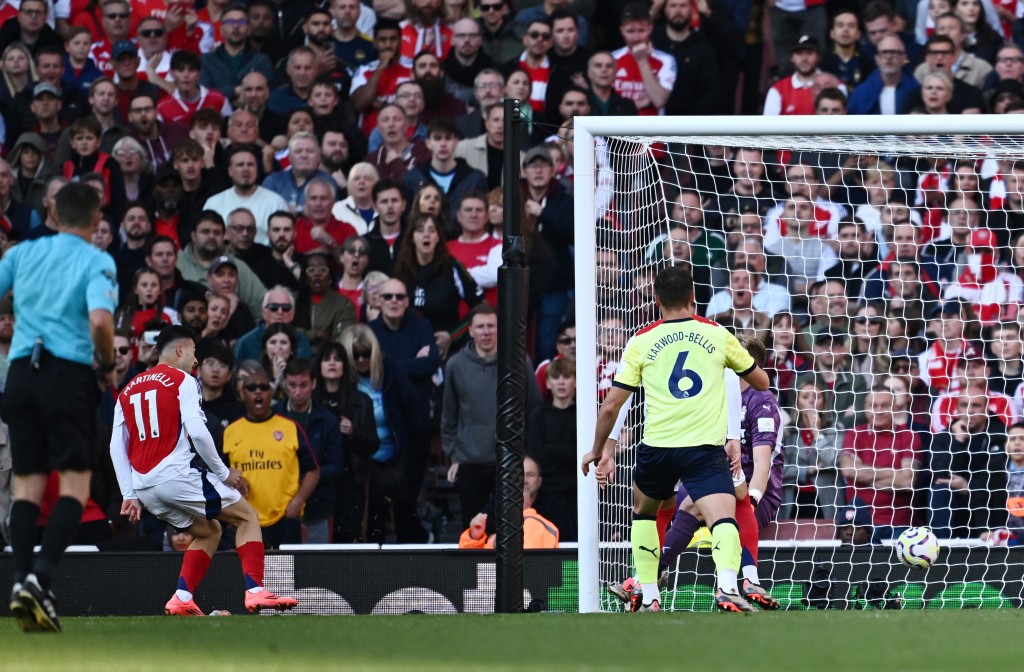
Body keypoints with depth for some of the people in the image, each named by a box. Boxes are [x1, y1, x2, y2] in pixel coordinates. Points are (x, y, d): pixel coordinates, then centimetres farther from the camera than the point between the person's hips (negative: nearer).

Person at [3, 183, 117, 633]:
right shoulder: (98, 262, -2)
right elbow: (100, 319, -18)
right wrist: (108, 364, -1)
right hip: (70, 372, -4)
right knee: (75, 482, -1)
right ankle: (40, 576, -19)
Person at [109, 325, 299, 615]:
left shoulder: (128, 390, 19)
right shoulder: (183, 381, -1)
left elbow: (117, 447, 14)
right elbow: (197, 431, -13)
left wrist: (130, 495, 14)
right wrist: (224, 473, -4)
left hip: (143, 484, 7)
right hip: (176, 473, -7)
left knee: (209, 532, 24)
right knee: (247, 516, 5)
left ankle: (181, 598, 7)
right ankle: (255, 591, -10)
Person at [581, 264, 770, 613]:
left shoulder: (641, 342, 6)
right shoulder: (718, 334, 7)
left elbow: (611, 406, 7)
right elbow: (761, 382, 20)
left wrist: (599, 450, 22)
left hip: (657, 447, 1)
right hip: (706, 448, -1)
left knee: (644, 513, 26)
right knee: (723, 518, -13)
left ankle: (649, 597, 20)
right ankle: (727, 587, -41)